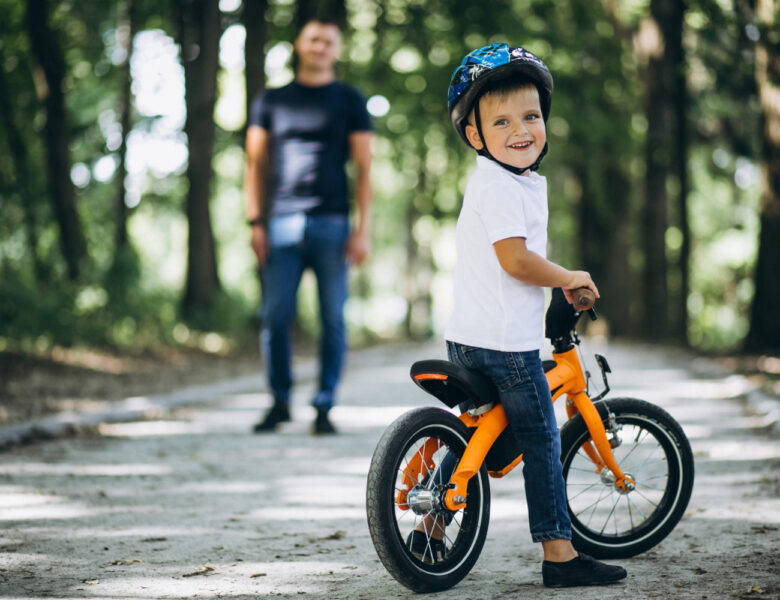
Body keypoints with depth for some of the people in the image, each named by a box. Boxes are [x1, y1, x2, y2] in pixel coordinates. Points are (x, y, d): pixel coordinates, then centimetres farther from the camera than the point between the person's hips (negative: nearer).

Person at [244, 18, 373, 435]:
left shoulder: (349, 102, 11)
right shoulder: (271, 102, 15)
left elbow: (364, 168, 7)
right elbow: (256, 163, 14)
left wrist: (362, 229, -2)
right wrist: (255, 221, 3)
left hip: (332, 224, -1)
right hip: (282, 225, 1)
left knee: (333, 319, -2)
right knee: (274, 318, -3)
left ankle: (324, 407, 6)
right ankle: (280, 401, 10)